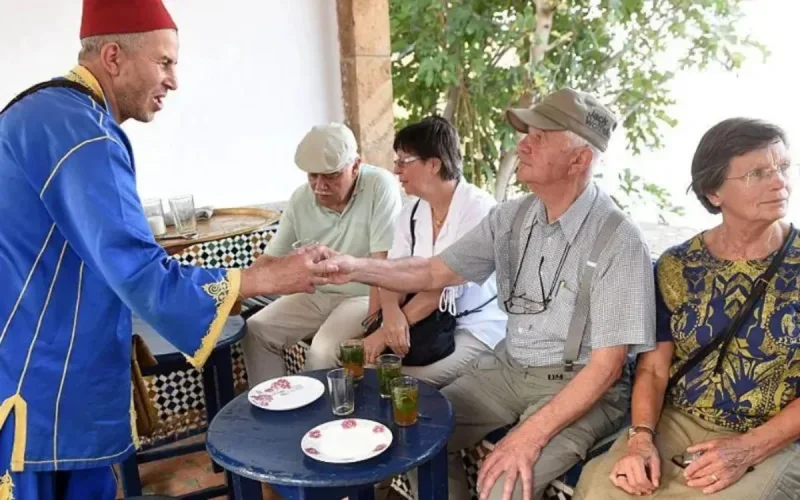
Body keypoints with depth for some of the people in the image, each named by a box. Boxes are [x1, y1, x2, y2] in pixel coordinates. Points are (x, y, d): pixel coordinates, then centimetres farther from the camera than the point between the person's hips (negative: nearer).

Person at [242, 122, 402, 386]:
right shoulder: (300, 198, -2)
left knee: (321, 353, -26)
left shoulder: (380, 186, -19)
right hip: (315, 295, 6)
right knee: (255, 331, -4)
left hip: (364, 297, -6)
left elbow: (384, 263, -23)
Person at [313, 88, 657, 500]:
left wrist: (531, 434, -28)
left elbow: (607, 365, -20)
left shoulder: (619, 241, -19)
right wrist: (357, 268, -14)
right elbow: (436, 272, 2)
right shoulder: (510, 217, -1)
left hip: (578, 385, -5)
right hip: (509, 367, 6)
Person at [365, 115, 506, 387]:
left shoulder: (477, 207, -18)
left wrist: (386, 332, -23)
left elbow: (446, 285, -22)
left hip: (477, 329, -6)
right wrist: (392, 314, -24)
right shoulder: (411, 211, 5)